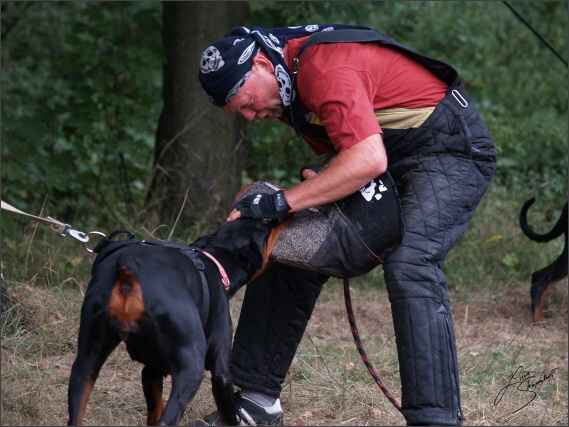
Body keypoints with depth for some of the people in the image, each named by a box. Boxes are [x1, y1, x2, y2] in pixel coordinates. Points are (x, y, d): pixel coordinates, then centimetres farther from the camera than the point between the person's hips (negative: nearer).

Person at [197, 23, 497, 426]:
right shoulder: (288, 79, 2)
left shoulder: (324, 67, -29)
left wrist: (283, 202, -37)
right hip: (387, 154, 10)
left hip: (450, 147, -10)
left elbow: (369, 160, -39)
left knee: (409, 268, -31)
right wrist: (320, 180, -11)